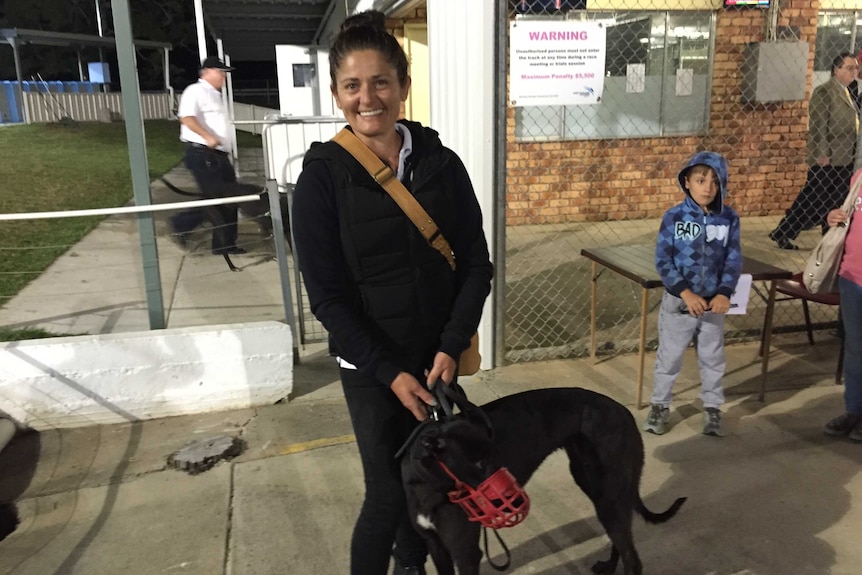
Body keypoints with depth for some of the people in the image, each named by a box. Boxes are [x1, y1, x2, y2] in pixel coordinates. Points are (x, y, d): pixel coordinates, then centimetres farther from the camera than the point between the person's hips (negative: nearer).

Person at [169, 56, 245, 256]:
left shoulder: (214, 95, 21)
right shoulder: (196, 91, -9)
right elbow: (186, 118, -24)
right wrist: (207, 137, -34)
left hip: (219, 155, 10)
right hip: (202, 154, -10)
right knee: (215, 200, -9)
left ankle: (225, 244, 14)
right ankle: (180, 225, 9)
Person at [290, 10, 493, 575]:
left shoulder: (441, 163, -3)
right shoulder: (323, 177, -11)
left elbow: (476, 263, -1)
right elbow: (327, 296, -11)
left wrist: (451, 347, -12)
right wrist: (390, 372, -16)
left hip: (437, 356, 3)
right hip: (370, 366, -3)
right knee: (389, 492, 0)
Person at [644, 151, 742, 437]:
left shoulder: (729, 218, -4)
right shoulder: (674, 217, -12)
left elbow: (734, 259, -2)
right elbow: (662, 259, -12)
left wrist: (724, 293, -16)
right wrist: (685, 292, -20)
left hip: (713, 303, 2)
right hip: (678, 302, -2)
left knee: (713, 358, 15)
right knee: (669, 357, 11)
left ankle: (712, 408, 31)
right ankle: (659, 405, 28)